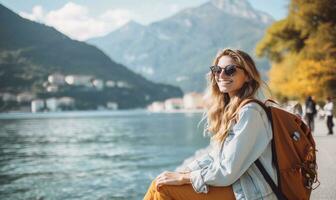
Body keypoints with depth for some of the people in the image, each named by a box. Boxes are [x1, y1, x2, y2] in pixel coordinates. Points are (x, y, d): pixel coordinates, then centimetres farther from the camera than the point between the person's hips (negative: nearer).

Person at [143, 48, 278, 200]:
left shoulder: (249, 112, -18)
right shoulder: (229, 108, 10)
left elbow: (228, 171, -21)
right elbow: (216, 155, 13)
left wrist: (184, 178, -13)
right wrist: (184, 173, 1)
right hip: (234, 185, 8)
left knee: (163, 188, -13)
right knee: (161, 182, 1)